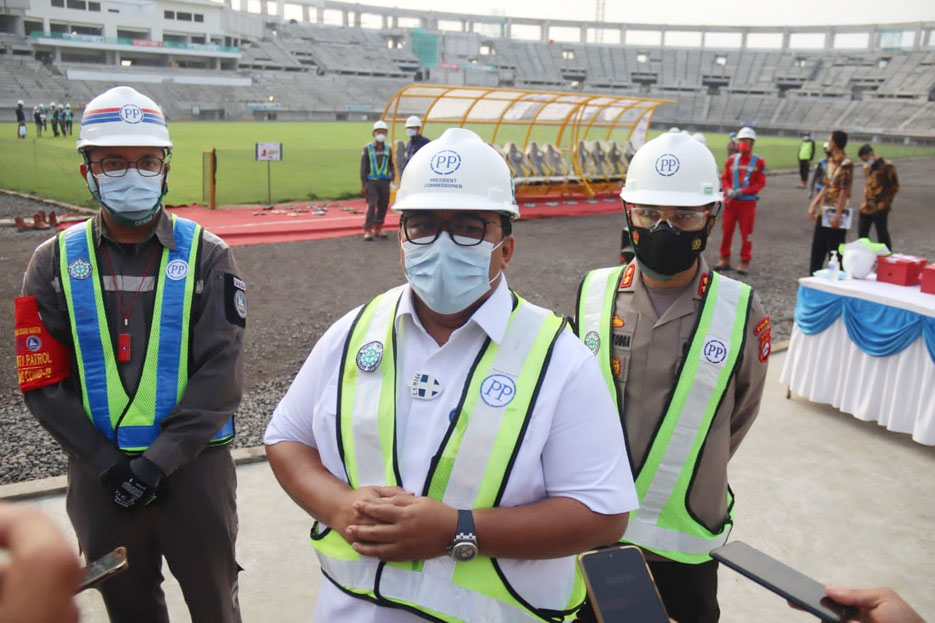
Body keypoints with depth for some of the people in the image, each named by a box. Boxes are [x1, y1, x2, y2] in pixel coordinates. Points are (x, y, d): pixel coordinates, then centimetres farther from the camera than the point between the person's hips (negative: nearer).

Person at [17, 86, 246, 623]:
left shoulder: (207, 256, -7)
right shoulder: (55, 262, -1)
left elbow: (220, 377, -13)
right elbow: (43, 382, -4)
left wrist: (157, 463, -16)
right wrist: (108, 465, -11)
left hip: (194, 467, -2)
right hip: (100, 475, 2)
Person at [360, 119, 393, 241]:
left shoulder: (388, 149, 10)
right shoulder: (367, 148, 0)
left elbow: (391, 164, 22)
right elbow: (363, 167, -1)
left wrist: (392, 173, -1)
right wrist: (363, 184, -7)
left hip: (384, 182, 4)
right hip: (371, 182, -4)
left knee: (383, 206, 6)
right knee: (371, 205, -12)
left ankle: (378, 229, 18)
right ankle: (367, 230, -10)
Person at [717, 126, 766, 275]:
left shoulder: (758, 162, -2)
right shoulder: (731, 160, 7)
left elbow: (761, 183, -4)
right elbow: (724, 178, 11)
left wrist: (742, 191, -15)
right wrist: (728, 190, -10)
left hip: (748, 202, -3)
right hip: (731, 201, 3)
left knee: (746, 233, 2)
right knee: (726, 231, 7)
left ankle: (745, 262, 11)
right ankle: (725, 260, 19)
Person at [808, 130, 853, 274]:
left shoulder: (845, 164, -15)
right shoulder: (831, 161, 12)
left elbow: (844, 191, -18)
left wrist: (837, 215, -20)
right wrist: (814, 204, 14)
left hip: (835, 214, -9)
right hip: (823, 213, 9)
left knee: (834, 251, -2)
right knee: (817, 249, 13)